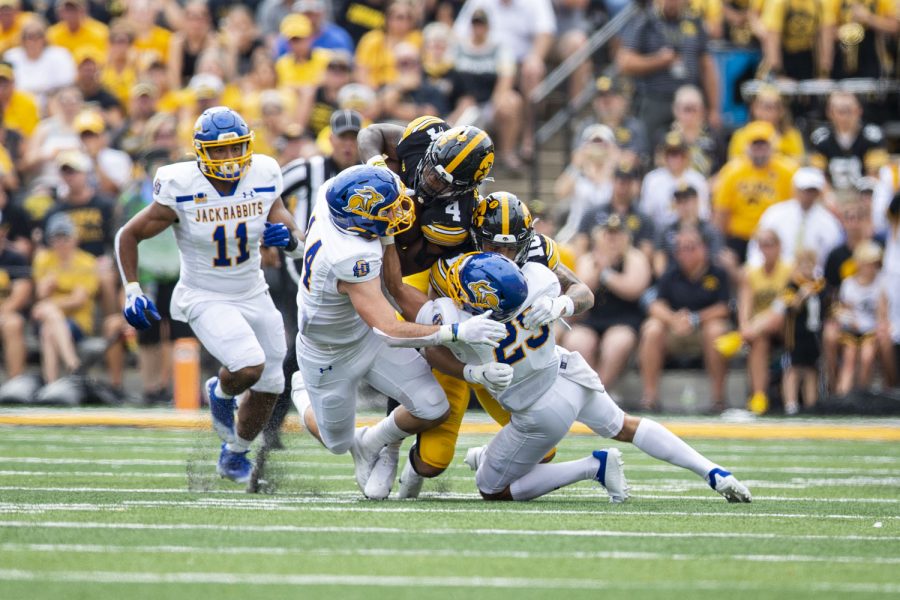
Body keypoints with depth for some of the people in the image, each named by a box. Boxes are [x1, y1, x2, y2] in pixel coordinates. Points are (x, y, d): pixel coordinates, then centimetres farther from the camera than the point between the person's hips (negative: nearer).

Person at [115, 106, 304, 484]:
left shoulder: (264, 180, -9)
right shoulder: (181, 191, -19)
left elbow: (296, 247, -1)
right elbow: (128, 236, -7)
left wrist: (288, 237, -25)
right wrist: (132, 292, -14)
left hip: (253, 295, 5)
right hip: (205, 300, -5)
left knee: (268, 388, 12)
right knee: (249, 366, -27)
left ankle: (234, 453, 40)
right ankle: (221, 393, 11)